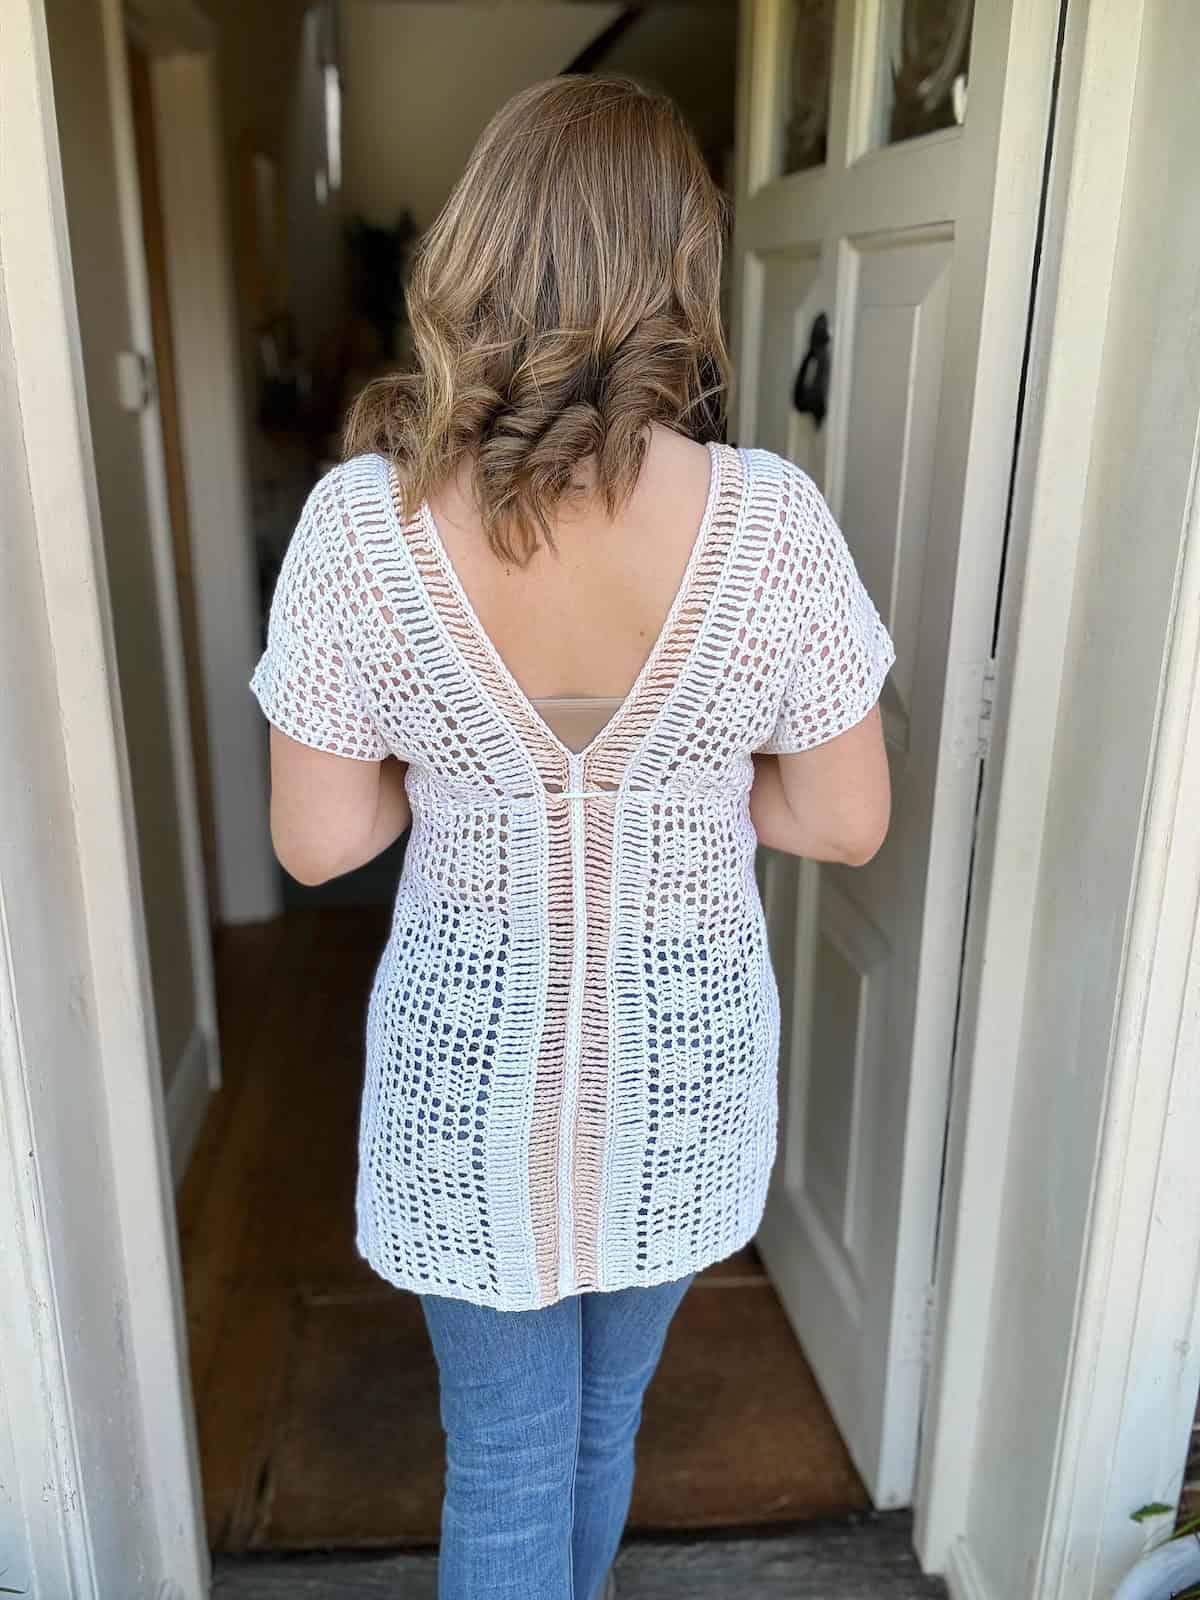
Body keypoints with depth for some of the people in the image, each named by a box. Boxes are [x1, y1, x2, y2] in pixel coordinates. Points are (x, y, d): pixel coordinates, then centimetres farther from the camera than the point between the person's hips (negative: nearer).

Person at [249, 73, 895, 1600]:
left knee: (506, 1453, 21)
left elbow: (317, 840, -11)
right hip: (682, 1053, 2)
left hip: (469, 1057, -1)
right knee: (606, 1414, 30)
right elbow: (846, 823, -9)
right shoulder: (769, 517, -19)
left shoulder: (363, 518, -19)